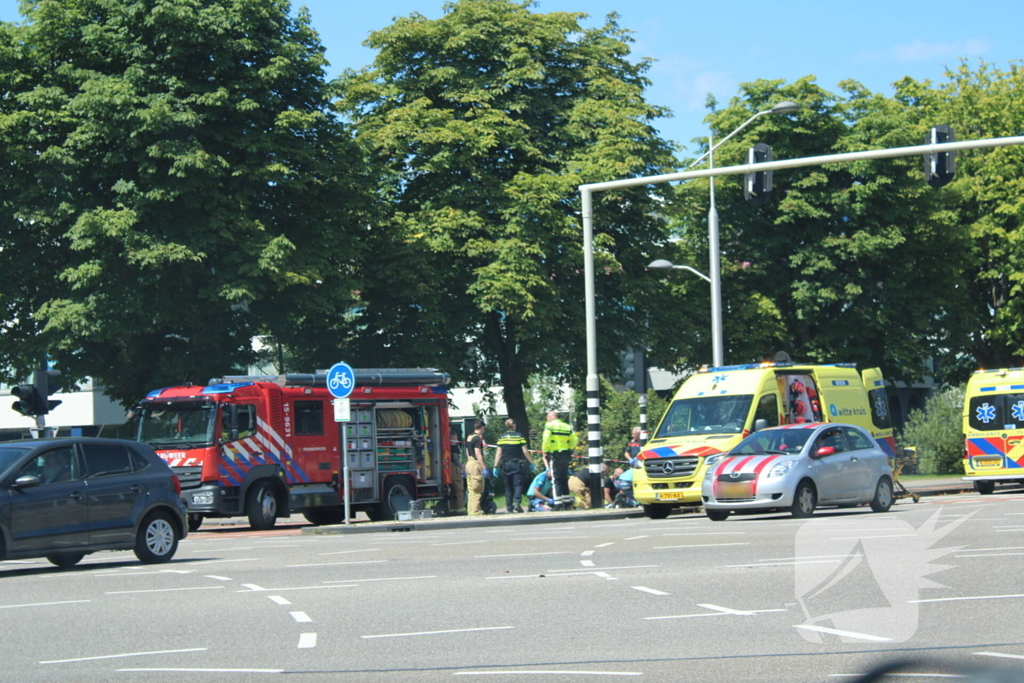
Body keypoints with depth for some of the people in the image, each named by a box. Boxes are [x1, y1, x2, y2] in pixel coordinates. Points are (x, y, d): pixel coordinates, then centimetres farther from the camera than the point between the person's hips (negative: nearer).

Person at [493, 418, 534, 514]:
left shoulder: (502, 438, 1)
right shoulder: (519, 436, -4)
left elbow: (499, 453, -1)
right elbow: (525, 452, -4)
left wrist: (496, 466, 3)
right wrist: (531, 462, 6)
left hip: (505, 465, 2)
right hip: (518, 465, -2)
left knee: (508, 486, 10)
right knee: (518, 484, -2)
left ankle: (509, 506, 9)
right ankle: (517, 502, -22)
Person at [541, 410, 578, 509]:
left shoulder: (549, 426, -5)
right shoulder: (567, 427, 12)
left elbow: (546, 440, -15)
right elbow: (574, 441, 10)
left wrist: (545, 452, -5)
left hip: (555, 455, -6)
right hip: (566, 455, 6)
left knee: (557, 480, -4)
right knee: (564, 479, 16)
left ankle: (558, 503, -10)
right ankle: (567, 501, 18)